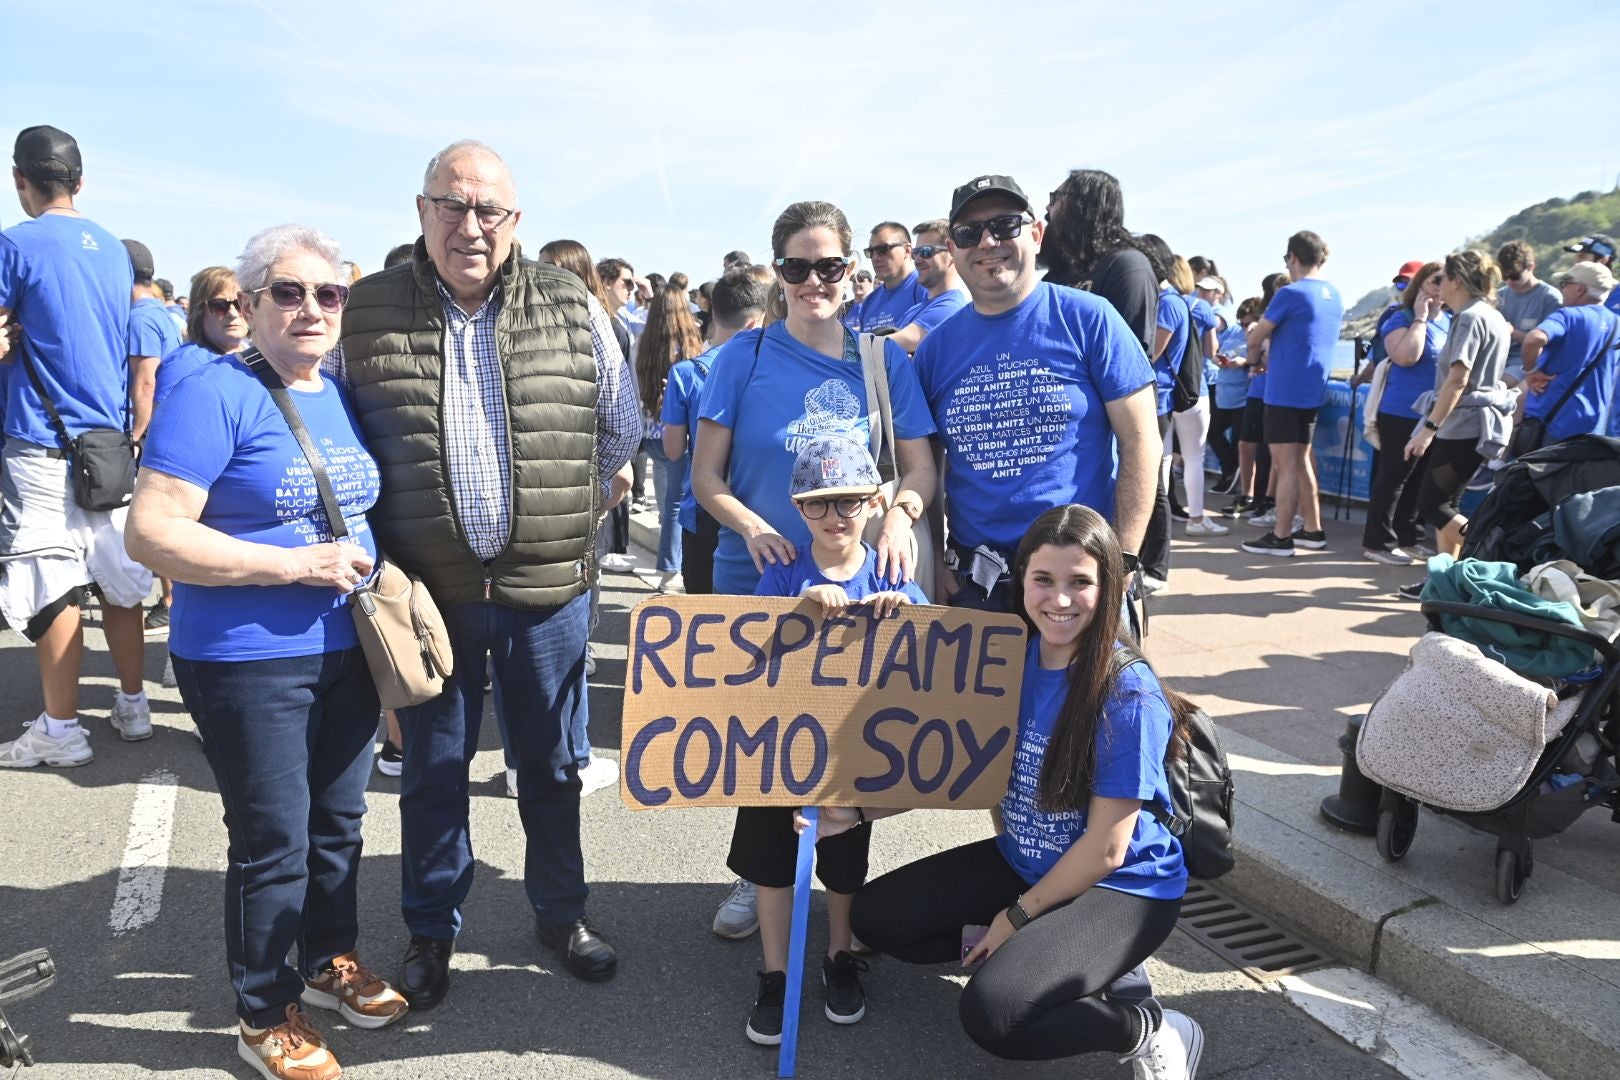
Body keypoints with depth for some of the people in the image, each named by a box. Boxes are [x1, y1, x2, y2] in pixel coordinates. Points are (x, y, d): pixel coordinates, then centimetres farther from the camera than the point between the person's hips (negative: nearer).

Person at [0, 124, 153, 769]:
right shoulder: (114, 249, 12)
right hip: (110, 437, 6)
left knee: (53, 589, -1)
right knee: (117, 577, 12)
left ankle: (61, 731, 6)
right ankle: (133, 707, 21)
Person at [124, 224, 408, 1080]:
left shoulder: (344, 395, 8)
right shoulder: (215, 396, -14)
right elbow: (152, 533, -20)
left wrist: (373, 568, 6)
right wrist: (296, 565, -23)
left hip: (347, 653, 7)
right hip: (248, 664, -6)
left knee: (338, 822, 19)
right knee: (273, 842, 6)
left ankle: (330, 959, 42)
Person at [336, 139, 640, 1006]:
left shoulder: (572, 306, -2)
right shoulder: (364, 313, -2)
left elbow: (621, 427, 8)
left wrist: (557, 506, 7)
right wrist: (381, 553, 4)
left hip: (548, 586, 1)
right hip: (426, 588, 0)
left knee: (552, 764, 15)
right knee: (433, 770, 14)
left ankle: (560, 911, 36)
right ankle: (432, 928, 35)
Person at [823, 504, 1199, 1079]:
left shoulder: (1129, 697, -24)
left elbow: (1106, 848, -19)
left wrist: (1018, 916, -10)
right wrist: (858, 812, -6)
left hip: (1122, 888, -7)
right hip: (1023, 862, 7)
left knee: (991, 1012, -27)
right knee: (876, 916, 3)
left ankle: (1152, 1030, -3)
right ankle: (1042, 955, 9)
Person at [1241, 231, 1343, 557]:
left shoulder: (1290, 293, -13)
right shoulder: (1335, 296, 12)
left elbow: (1254, 340, -6)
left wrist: (1255, 332, 16)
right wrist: (1271, 351, 22)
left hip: (1285, 390, -8)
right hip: (1313, 389, 8)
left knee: (1285, 464, -4)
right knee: (1301, 460, 16)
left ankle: (1281, 536, 0)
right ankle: (1313, 530, 20)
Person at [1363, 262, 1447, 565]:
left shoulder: (1451, 321, 11)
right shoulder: (1401, 318, -9)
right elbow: (1405, 357, -25)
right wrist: (1420, 318, -18)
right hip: (1403, 413, -7)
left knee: (1422, 480, 13)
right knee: (1393, 477, -3)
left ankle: (1409, 538, 23)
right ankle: (1377, 543, 3)